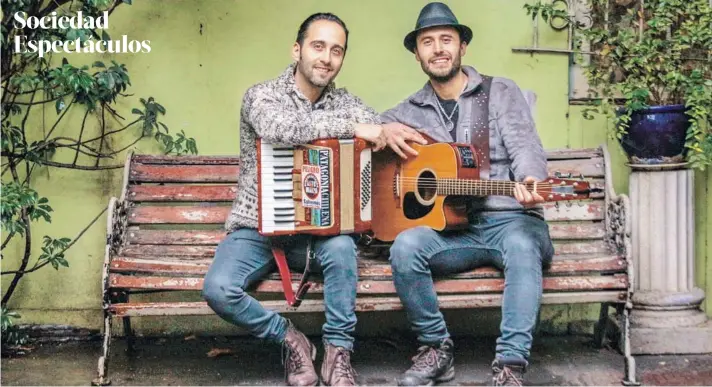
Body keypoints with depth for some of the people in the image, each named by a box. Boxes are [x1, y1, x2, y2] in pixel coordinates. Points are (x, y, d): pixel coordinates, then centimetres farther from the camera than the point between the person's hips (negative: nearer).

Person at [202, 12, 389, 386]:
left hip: (314, 229, 2)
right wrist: (352, 126, -30)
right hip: (257, 228, -2)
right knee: (218, 290, -28)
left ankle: (338, 352, -15)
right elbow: (279, 127, -32)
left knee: (341, 247, -33)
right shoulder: (262, 94, -8)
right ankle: (290, 339, -2)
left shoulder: (345, 102, 7)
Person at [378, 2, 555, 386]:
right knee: (405, 246, -29)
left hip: (510, 218, -2)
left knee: (522, 247, -37)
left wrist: (529, 181, -28)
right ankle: (436, 347, -11)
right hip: (452, 228, 2)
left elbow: (524, 145, -4)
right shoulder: (411, 110, 17)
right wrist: (384, 130, -3)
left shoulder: (501, 91, 10)